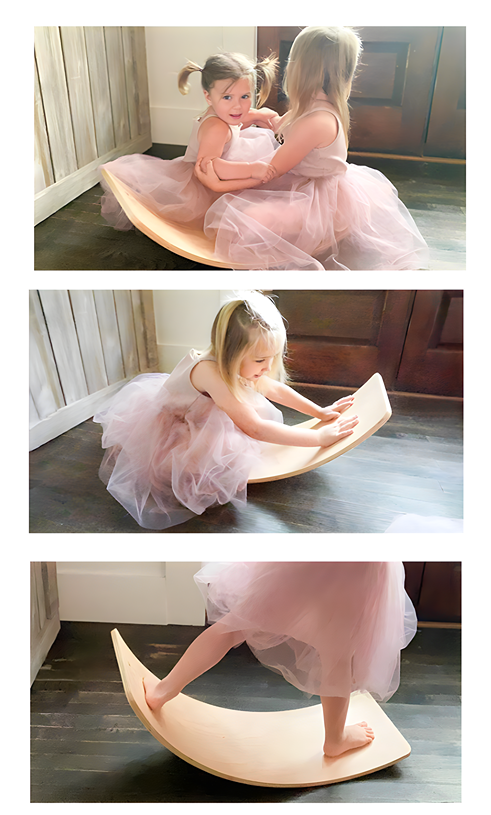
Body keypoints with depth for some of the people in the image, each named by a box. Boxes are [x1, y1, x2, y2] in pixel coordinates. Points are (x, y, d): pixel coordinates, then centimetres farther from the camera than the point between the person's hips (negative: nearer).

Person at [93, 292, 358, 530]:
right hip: (162, 428, -9)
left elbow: (276, 389, 2)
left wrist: (321, 412, -2)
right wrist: (319, 437, -38)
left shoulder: (237, 365, -16)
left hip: (195, 419, 9)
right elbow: (255, 428, -41)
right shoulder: (209, 371, -41)